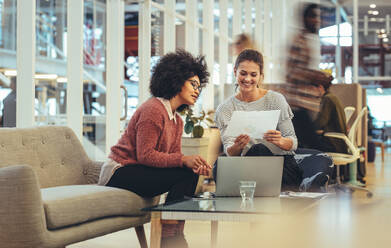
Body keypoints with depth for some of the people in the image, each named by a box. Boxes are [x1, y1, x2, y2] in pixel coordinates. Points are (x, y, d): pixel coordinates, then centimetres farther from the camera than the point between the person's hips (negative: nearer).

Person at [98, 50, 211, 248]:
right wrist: (184, 160, -27)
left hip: (137, 172, 9)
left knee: (190, 173, -11)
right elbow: (145, 155, -20)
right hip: (119, 172, -9)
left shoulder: (177, 121, 16)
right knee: (185, 175, -21)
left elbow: (173, 157, 7)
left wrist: (194, 164, -15)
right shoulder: (153, 110, -14)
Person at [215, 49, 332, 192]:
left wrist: (280, 141, -23)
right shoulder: (225, 110, 7)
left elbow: (293, 143, 2)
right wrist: (237, 147, -28)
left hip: (284, 162, 1)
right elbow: (229, 152, -3)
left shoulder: (276, 99, 5)